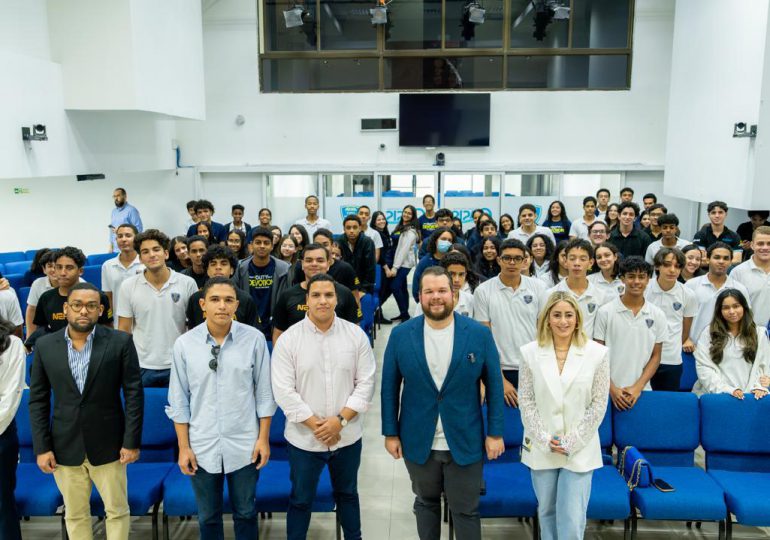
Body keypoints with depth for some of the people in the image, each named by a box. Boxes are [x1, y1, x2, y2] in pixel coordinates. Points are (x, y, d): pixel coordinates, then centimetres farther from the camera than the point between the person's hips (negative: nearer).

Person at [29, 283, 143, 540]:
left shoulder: (120, 342, -8)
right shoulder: (45, 345, -1)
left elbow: (134, 394, -7)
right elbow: (38, 400, 2)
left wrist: (132, 441, -9)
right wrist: (41, 447, -2)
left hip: (108, 444, -2)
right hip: (65, 446, 2)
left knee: (117, 510, 11)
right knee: (75, 515, 16)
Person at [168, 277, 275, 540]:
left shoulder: (254, 339, -9)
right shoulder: (184, 344, -6)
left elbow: (264, 392, -2)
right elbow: (179, 400, 0)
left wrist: (263, 438, -3)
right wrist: (183, 447, 0)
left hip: (244, 445, -1)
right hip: (201, 446, 1)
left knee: (246, 514, 17)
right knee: (208, 518, 19)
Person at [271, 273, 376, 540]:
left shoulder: (356, 335, -4)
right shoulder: (288, 339, -9)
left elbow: (366, 383, -5)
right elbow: (284, 392, -11)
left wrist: (340, 420, -13)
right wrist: (315, 425, -15)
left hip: (348, 436, 2)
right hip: (304, 438, -2)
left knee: (347, 494, 22)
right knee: (300, 499, 15)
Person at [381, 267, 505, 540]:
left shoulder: (479, 334, -8)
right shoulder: (400, 335, -6)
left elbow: (494, 385, -2)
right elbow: (390, 387, 1)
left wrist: (495, 432, -3)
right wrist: (390, 433, 0)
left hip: (465, 442, -1)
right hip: (418, 442, 1)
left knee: (466, 510, 12)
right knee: (425, 503, 20)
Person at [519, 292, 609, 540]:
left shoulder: (598, 353, -6)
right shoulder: (530, 352, -3)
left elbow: (598, 403, -4)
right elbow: (526, 400, -1)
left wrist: (573, 442, -8)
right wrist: (544, 439, -7)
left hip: (580, 449, -1)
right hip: (541, 448, 2)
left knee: (572, 517, -3)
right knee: (546, 510, 16)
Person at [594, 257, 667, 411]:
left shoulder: (658, 315, 2)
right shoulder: (605, 312, -4)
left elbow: (655, 356, 5)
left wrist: (638, 387, -6)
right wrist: (612, 388, -9)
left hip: (642, 391, 2)